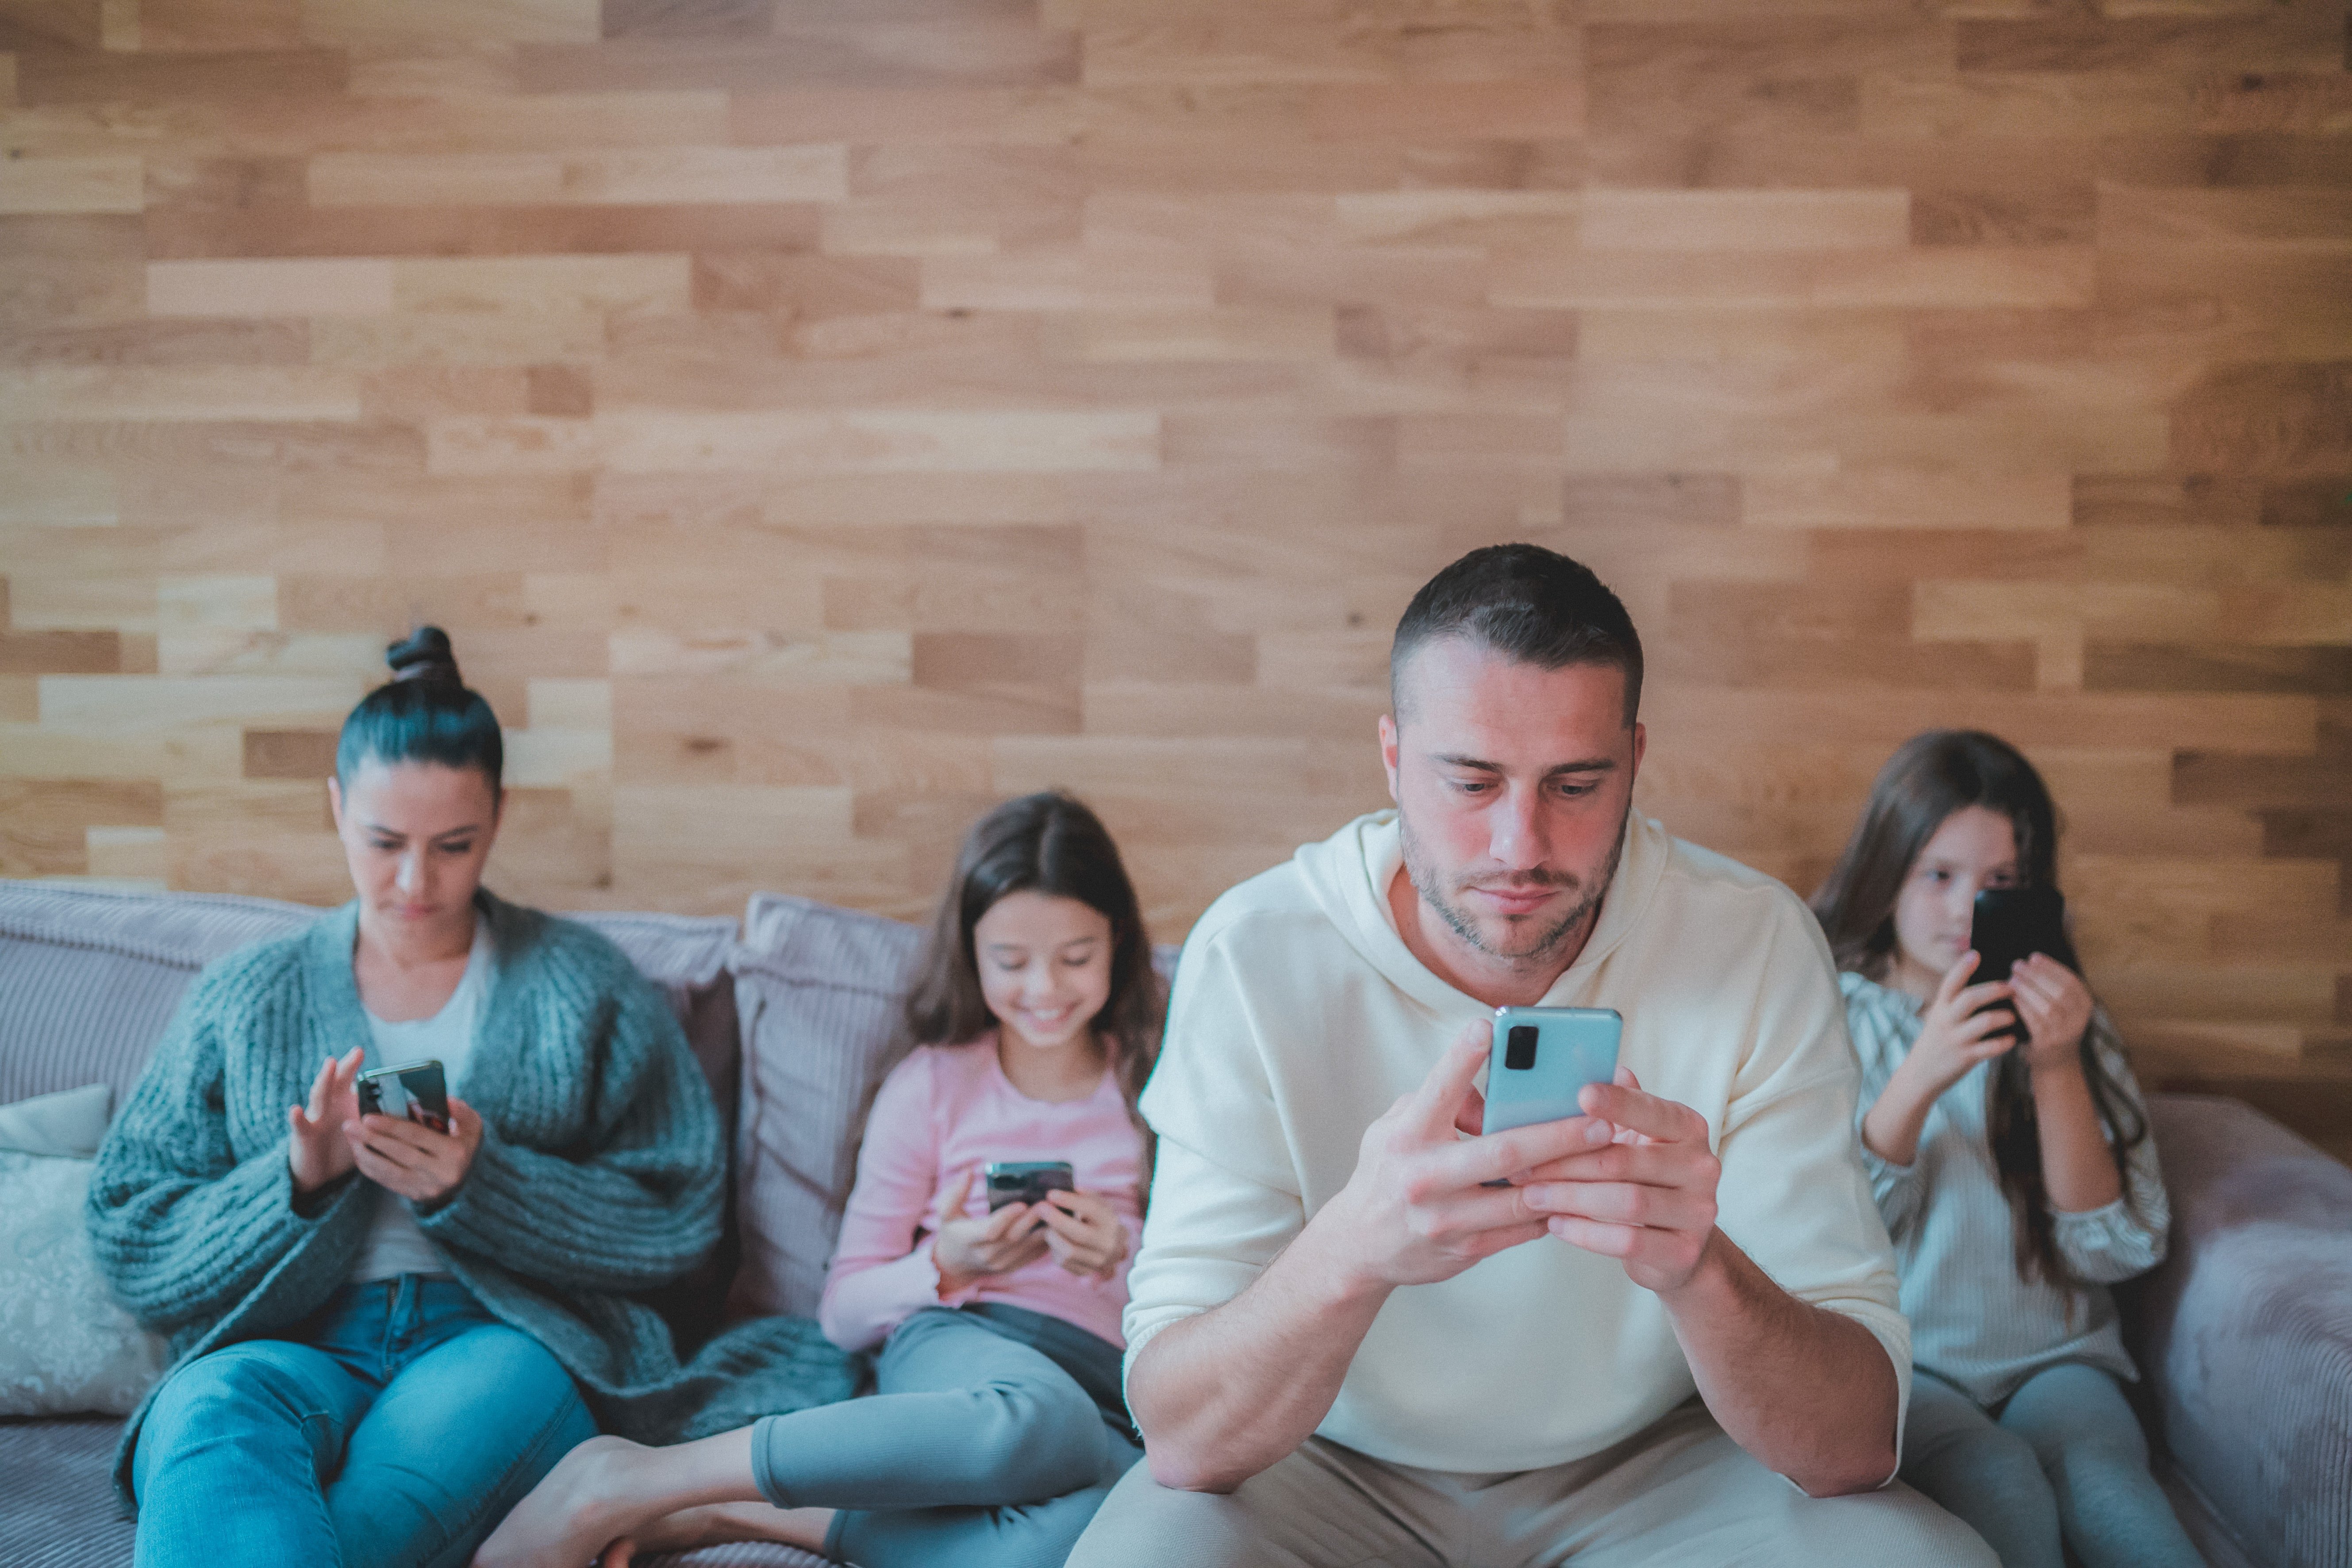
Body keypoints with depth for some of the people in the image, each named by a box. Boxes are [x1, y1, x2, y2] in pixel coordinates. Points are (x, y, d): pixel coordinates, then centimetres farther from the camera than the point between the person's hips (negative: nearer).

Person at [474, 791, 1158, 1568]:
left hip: (1108, 1385, 1)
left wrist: (1123, 1262, -6)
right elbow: (844, 1312, 11)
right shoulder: (930, 1085, 13)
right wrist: (945, 1267, -8)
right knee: (1042, 1419, -43)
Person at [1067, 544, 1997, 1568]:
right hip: (1339, 1471, -2)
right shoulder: (1257, 956, -19)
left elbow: (1858, 1446, -21)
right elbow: (1180, 1440, -25)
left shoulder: (1756, 947, -16)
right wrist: (1355, 1248, -46)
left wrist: (1698, 1267, -43)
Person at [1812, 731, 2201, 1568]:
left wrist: (2058, 1069, -11)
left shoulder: (2064, 1019, 11)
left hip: (2050, 1359, 2)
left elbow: (2117, 1249, 3)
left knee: (2101, 1475, -31)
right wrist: (1922, 1076, -20)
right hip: (1893, 1364, -2)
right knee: (2001, 1483, -33)